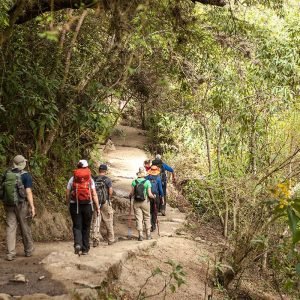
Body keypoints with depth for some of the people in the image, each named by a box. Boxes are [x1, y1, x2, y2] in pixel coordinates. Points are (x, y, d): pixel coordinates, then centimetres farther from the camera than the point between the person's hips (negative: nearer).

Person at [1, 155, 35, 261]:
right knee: (25, 228, 10)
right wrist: (32, 207, -18)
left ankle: (10, 253, -2)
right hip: (21, 204, -3)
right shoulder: (26, 175, -9)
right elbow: (28, 192, -16)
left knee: (10, 228, 4)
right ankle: (28, 251, 23)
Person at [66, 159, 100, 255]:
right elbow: (94, 194, -4)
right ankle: (85, 249, 14)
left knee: (77, 226, 5)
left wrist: (68, 204, 13)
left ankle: (77, 244, -18)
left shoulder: (72, 179, 2)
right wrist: (97, 207, -1)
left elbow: (67, 193, 1)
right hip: (87, 205, 0)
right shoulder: (90, 179, 1)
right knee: (86, 228, 11)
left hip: (75, 205, 0)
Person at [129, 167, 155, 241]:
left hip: (136, 202, 1)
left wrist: (130, 196, 17)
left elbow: (132, 193, -5)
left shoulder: (134, 182, -3)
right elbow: (149, 194, -10)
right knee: (147, 218, 13)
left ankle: (140, 235, 2)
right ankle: (148, 234, 17)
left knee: (138, 218, 5)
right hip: (145, 202, -1)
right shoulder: (147, 182, -8)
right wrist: (153, 196, 10)